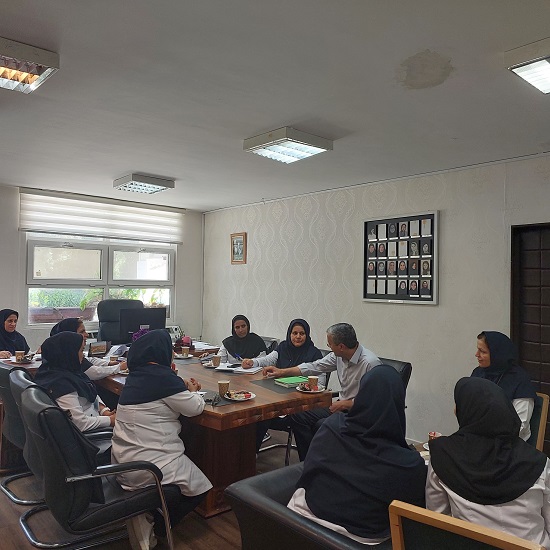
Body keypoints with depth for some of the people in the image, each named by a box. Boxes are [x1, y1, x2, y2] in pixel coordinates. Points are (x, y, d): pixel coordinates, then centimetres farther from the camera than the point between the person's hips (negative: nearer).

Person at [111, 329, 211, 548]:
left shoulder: (136, 375, 6)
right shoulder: (162, 377, -20)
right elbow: (196, 408, -12)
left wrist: (183, 387, 10)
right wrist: (192, 391, 8)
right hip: (147, 464, -8)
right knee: (199, 488, 8)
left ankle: (144, 518, 19)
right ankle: (155, 529, 10)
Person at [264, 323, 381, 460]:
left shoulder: (370, 363, -25)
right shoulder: (338, 355, -1)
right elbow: (314, 366, 9)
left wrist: (345, 404, -18)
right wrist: (282, 372, 10)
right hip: (341, 405, 8)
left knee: (321, 425, -27)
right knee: (298, 417, 0)